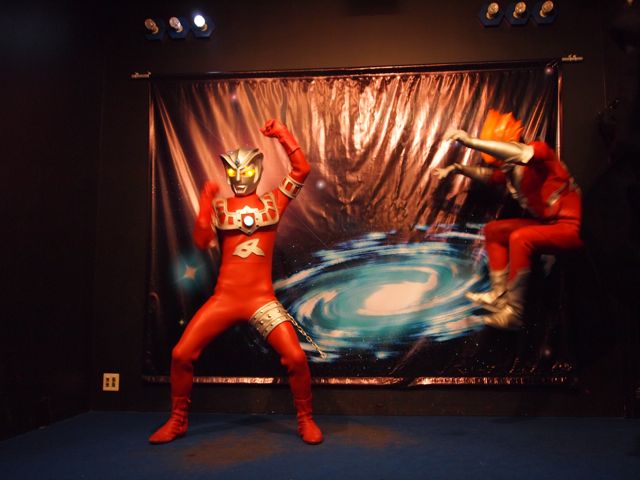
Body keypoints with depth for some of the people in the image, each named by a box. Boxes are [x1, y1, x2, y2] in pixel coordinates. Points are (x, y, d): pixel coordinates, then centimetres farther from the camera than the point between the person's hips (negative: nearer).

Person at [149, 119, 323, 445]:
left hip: (262, 299, -1)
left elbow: (302, 169, -4)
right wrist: (205, 204, -14)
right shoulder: (219, 207, 9)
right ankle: (177, 421, 20)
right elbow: (200, 242, -6)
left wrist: (281, 134, -8)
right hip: (224, 298, 2)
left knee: (296, 358, -14)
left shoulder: (272, 203, 7)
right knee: (180, 354, -4)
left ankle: (305, 420, 11)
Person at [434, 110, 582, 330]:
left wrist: (471, 142, -44)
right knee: (493, 230, 13)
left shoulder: (540, 152, -18)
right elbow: (487, 174, 23)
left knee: (519, 237, -33)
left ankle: (513, 312, -27)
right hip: (546, 224, 10)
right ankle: (500, 294, 4)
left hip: (572, 228, -10)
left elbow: (518, 153, -40)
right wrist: (457, 168, 10)